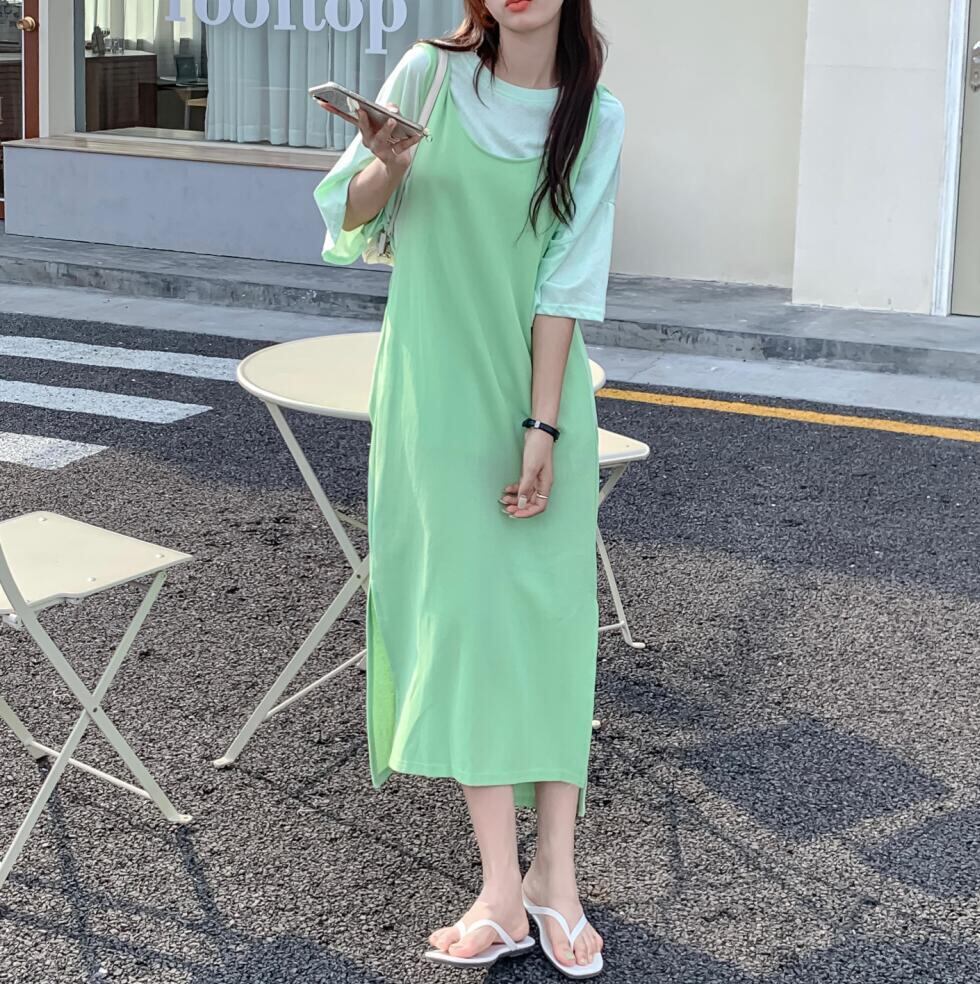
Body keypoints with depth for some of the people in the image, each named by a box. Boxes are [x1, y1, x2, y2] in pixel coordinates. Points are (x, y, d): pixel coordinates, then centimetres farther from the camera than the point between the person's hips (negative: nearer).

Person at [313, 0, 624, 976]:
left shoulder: (596, 115, -2)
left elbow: (566, 282, -6)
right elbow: (348, 213, 4)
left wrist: (543, 427, -12)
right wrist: (386, 163, -18)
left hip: (541, 389, 1)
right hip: (435, 391, -1)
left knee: (551, 614, -1)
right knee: (465, 609, -5)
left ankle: (555, 871, 7)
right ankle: (503, 887, -2)